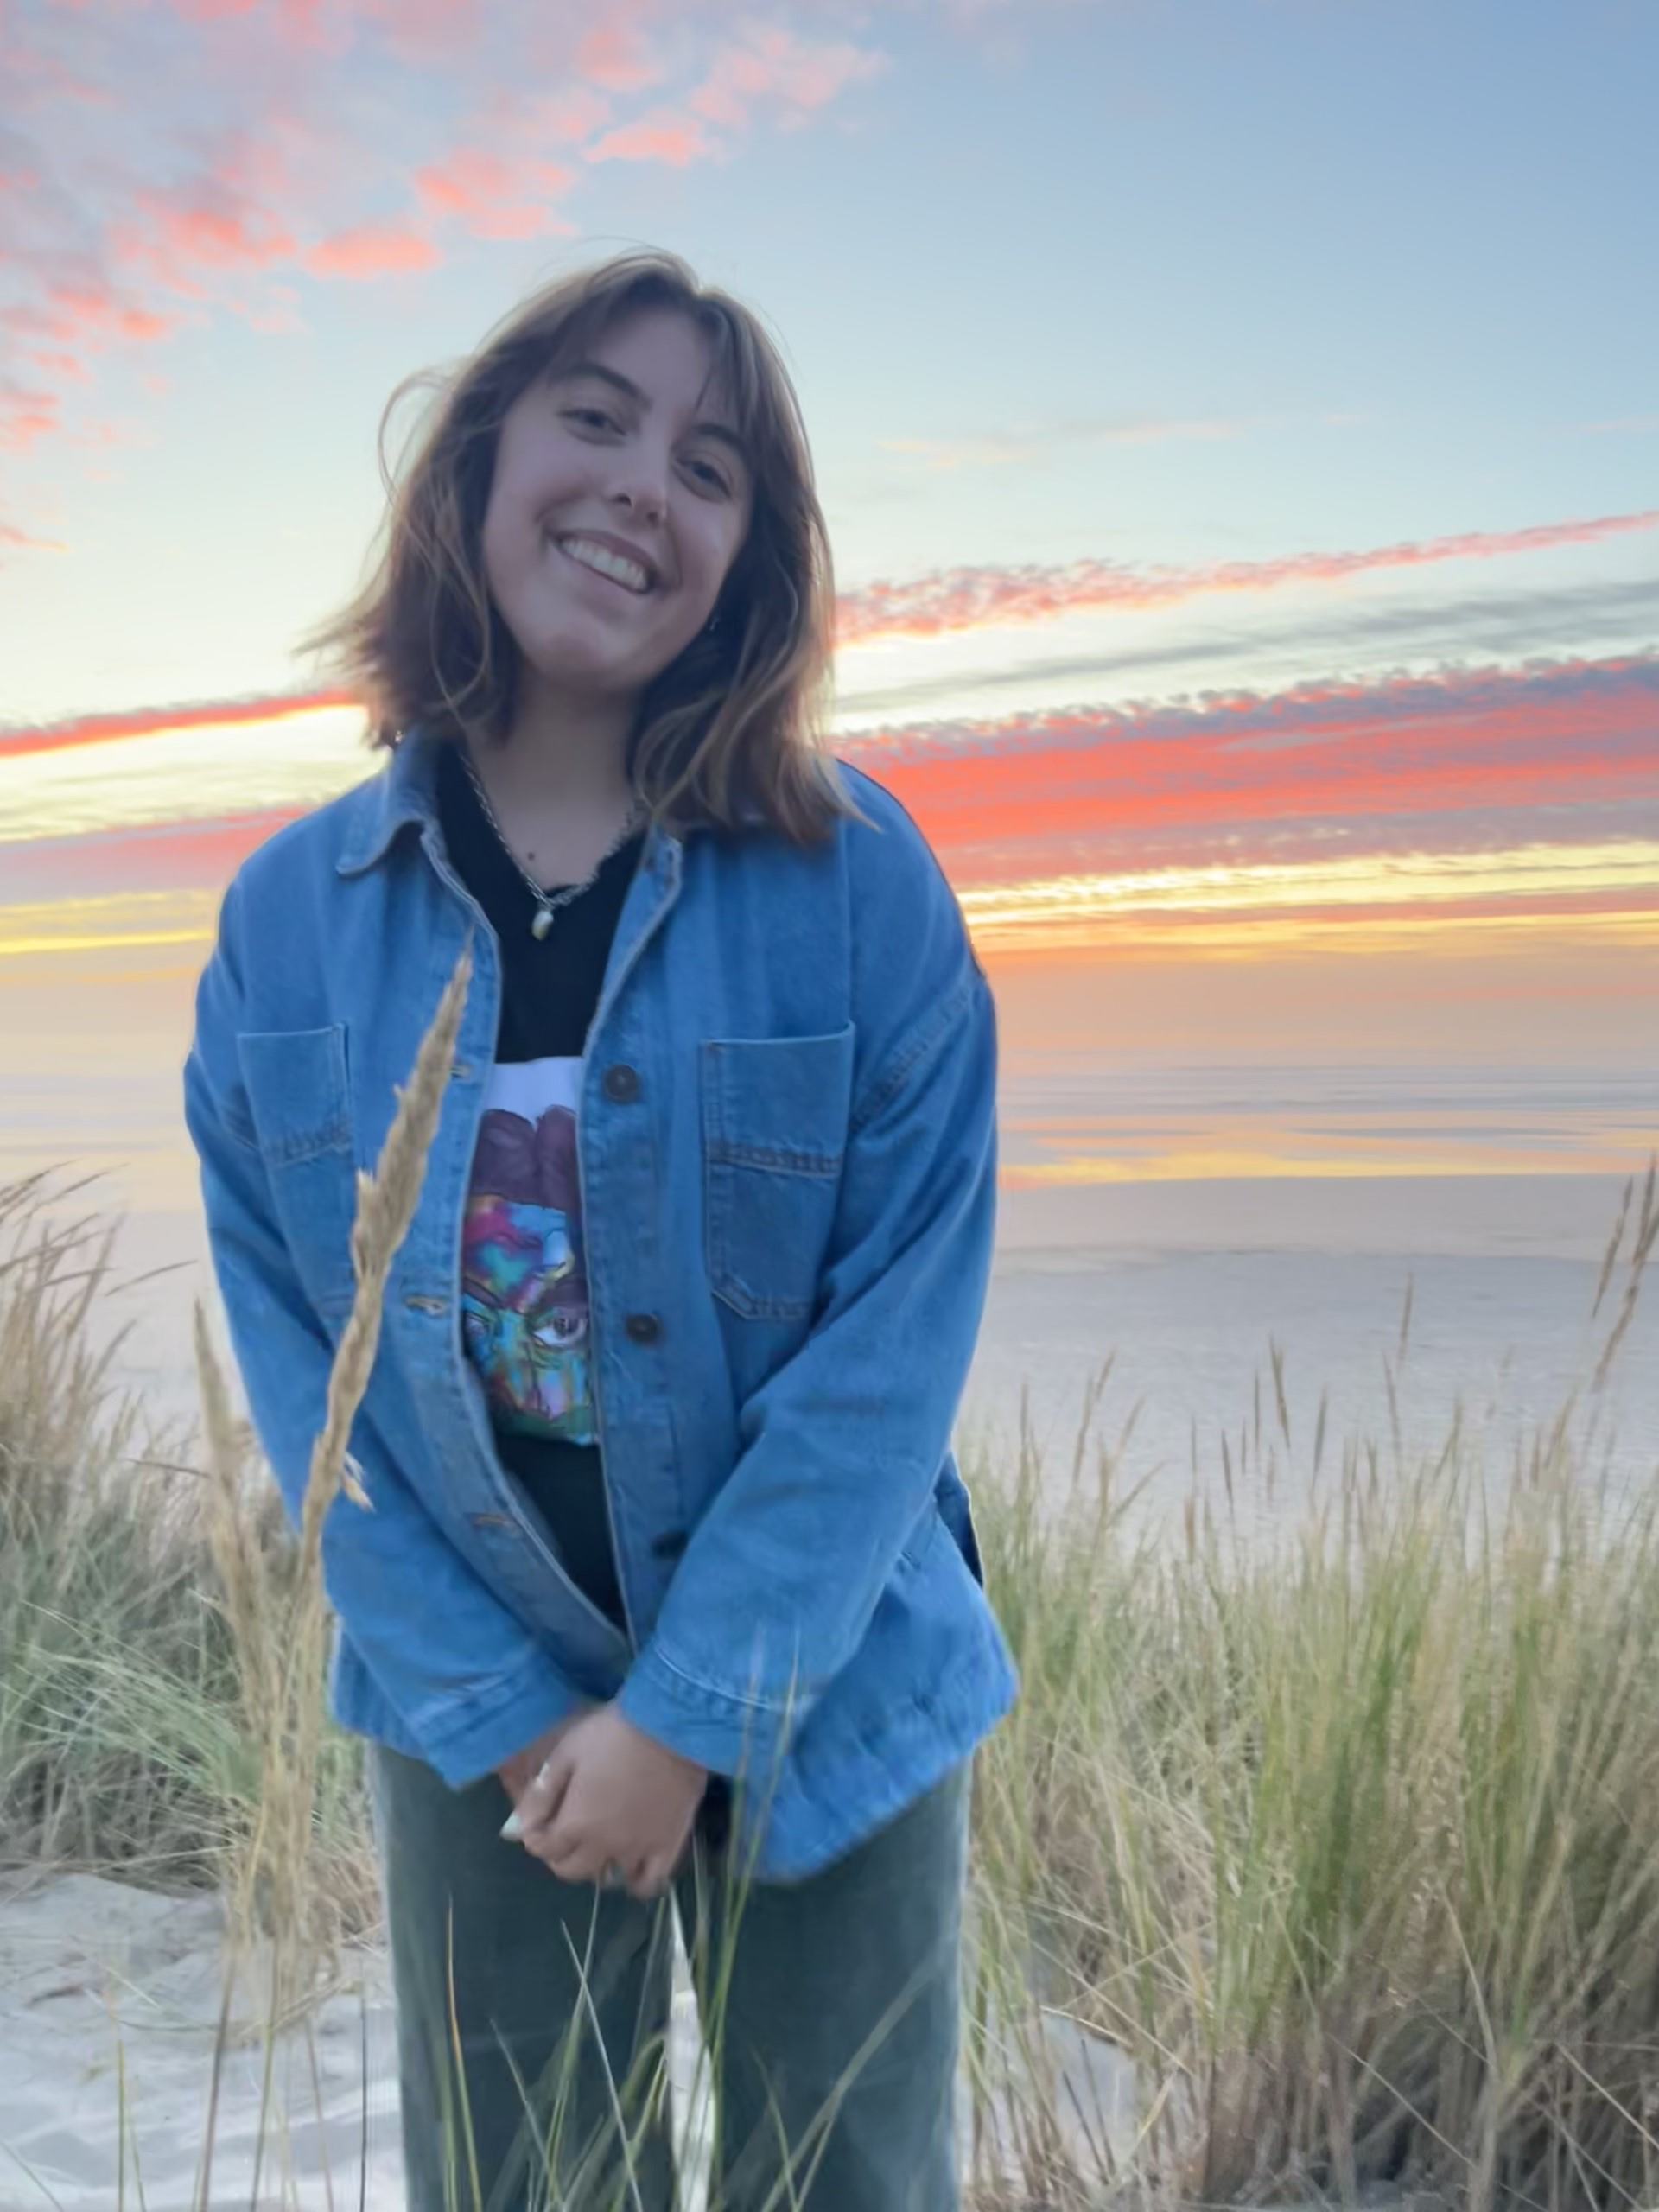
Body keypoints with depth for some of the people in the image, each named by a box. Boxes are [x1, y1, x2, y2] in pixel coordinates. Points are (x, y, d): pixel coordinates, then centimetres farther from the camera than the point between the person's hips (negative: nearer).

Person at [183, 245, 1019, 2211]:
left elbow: (905, 1326, -13)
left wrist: (692, 1710, -15)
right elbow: (291, 1354, -3)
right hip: (477, 1719, 2)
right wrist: (499, 1711, -9)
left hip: (825, 1705, -1)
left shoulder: (857, 881, -12)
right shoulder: (291, 915, -5)